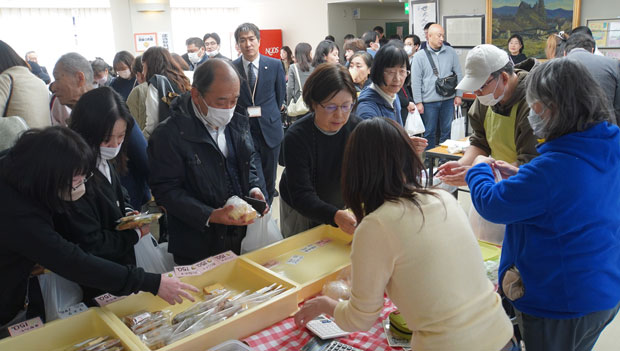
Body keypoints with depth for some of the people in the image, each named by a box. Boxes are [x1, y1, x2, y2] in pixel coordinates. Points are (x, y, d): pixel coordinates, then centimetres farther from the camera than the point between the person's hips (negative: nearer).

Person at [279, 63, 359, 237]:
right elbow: (301, 196, -34)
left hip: (341, 208, 4)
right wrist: (335, 216, -51)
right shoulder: (296, 137, -29)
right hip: (300, 211, -3)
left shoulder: (356, 127, -17)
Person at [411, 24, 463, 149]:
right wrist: (418, 102, -6)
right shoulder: (419, 56, -1)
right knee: (429, 132, 5)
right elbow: (415, 81, -2)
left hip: (448, 100, 2)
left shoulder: (451, 52, 6)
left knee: (446, 131, 10)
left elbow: (458, 74, 10)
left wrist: (458, 95, 6)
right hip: (429, 101, -2)